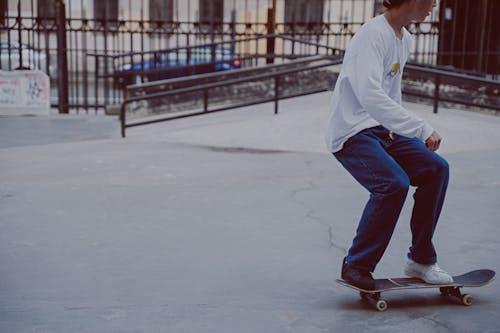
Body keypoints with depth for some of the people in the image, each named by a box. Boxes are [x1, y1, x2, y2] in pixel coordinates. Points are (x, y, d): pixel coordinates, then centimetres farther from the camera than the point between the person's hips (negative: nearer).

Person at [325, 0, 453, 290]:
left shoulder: (405, 39, 13)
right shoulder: (373, 34, -17)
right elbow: (370, 95, -31)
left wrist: (394, 129, 11)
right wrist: (422, 130, -32)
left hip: (382, 130, 9)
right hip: (352, 133, -9)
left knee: (436, 168, -5)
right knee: (394, 183, -27)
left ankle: (421, 260, 5)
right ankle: (356, 265, -9)